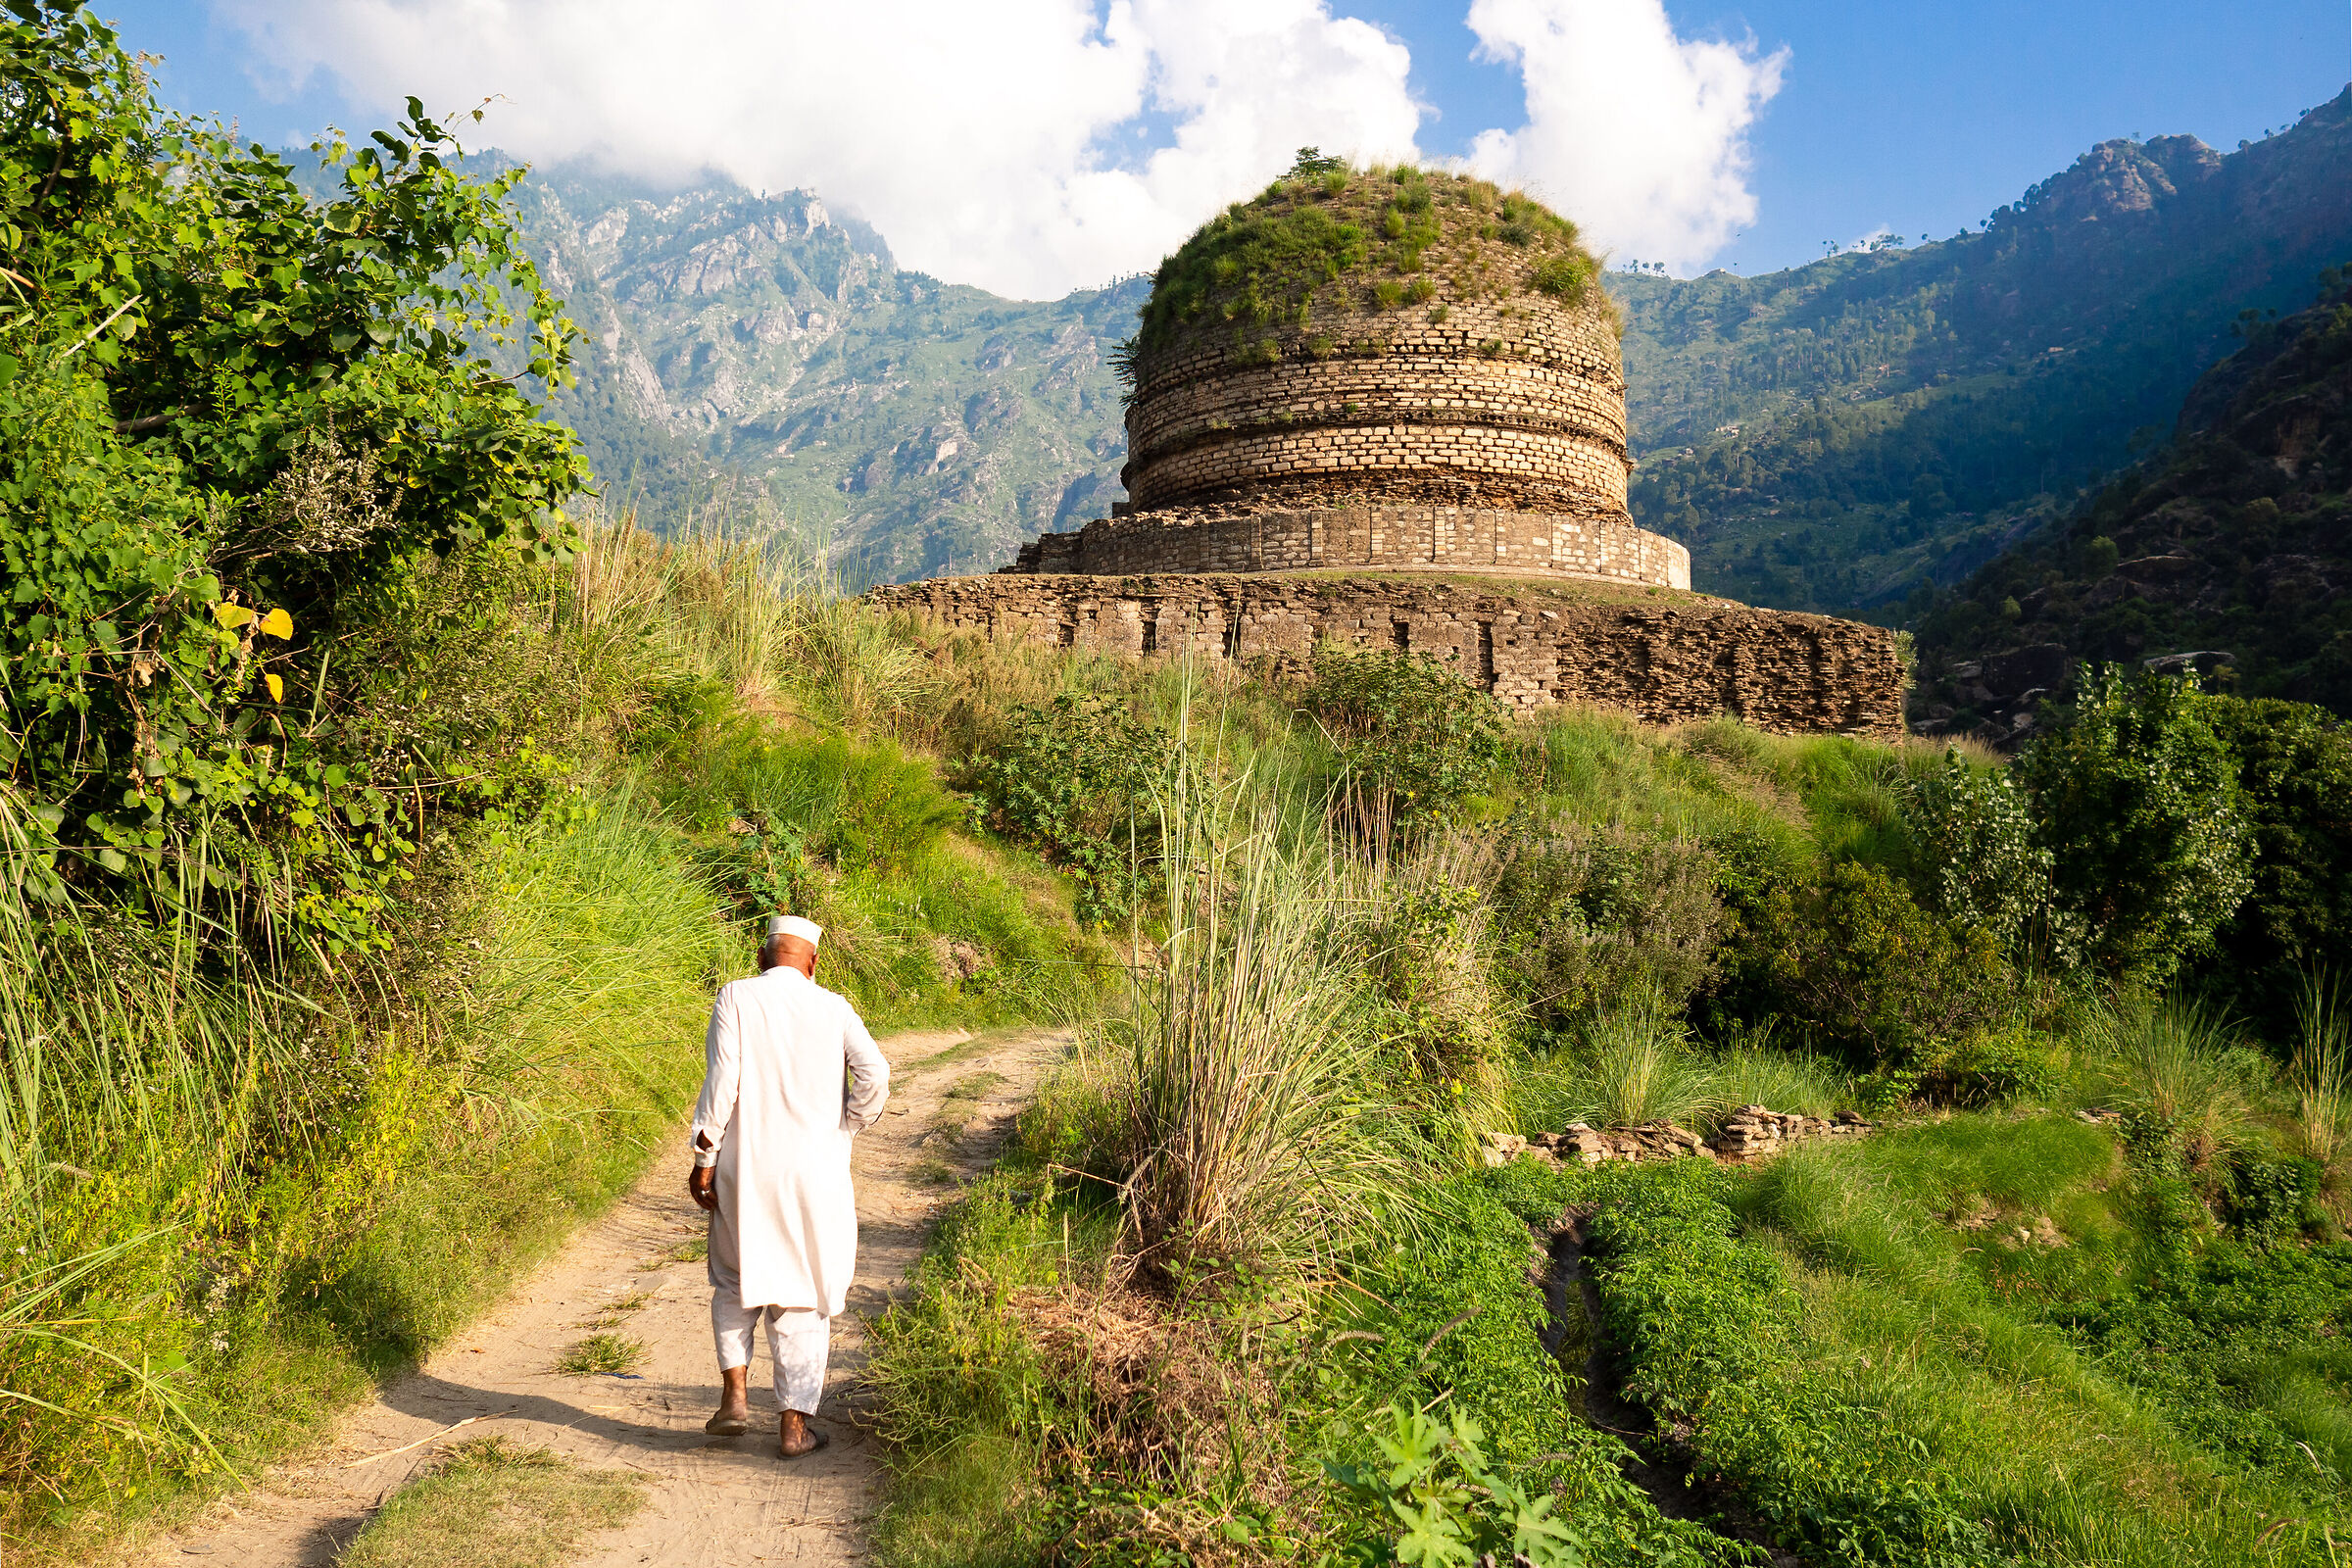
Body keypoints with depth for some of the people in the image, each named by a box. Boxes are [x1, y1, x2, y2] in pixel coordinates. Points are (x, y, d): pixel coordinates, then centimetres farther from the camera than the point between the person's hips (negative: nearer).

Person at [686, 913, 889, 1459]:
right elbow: (875, 1074, -10)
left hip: (746, 1171, 0)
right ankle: (795, 1425, 12)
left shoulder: (735, 998, -3)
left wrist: (704, 1158, -5)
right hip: (815, 1174, 1)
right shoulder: (833, 1008, 2)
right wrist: (844, 1132, 4)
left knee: (734, 1283, 21)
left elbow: (721, 1083, -10)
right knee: (803, 1298, 9)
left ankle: (735, 1395, 10)